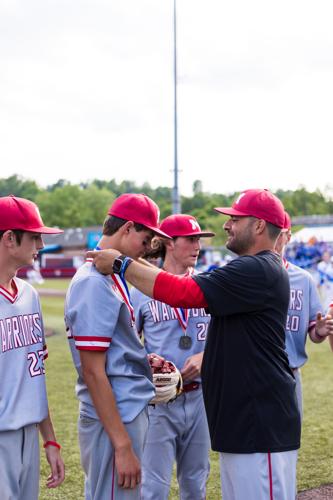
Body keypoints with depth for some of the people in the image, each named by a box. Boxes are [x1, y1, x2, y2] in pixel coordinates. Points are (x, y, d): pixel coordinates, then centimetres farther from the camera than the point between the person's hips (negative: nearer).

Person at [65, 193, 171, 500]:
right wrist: (122, 445, -22)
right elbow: (93, 371, -22)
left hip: (129, 412, 10)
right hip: (114, 420, -10)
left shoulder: (110, 276, 12)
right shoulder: (95, 282, -18)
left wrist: (146, 360, 7)